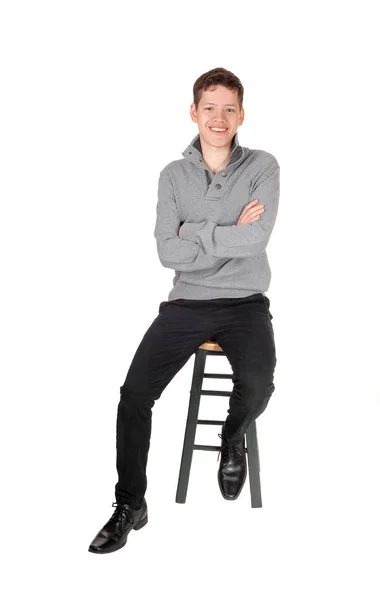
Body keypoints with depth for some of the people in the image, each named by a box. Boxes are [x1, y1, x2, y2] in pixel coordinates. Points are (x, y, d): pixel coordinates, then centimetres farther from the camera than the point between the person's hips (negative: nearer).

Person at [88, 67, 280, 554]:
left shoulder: (262, 167, 0)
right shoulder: (174, 175, 6)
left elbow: (257, 238, -16)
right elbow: (168, 253, -6)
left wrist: (195, 233, -10)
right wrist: (231, 233, -10)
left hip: (244, 301, -2)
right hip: (187, 301, 2)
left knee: (257, 383, -30)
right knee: (135, 392, -15)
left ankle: (232, 440, 8)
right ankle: (130, 506, 5)